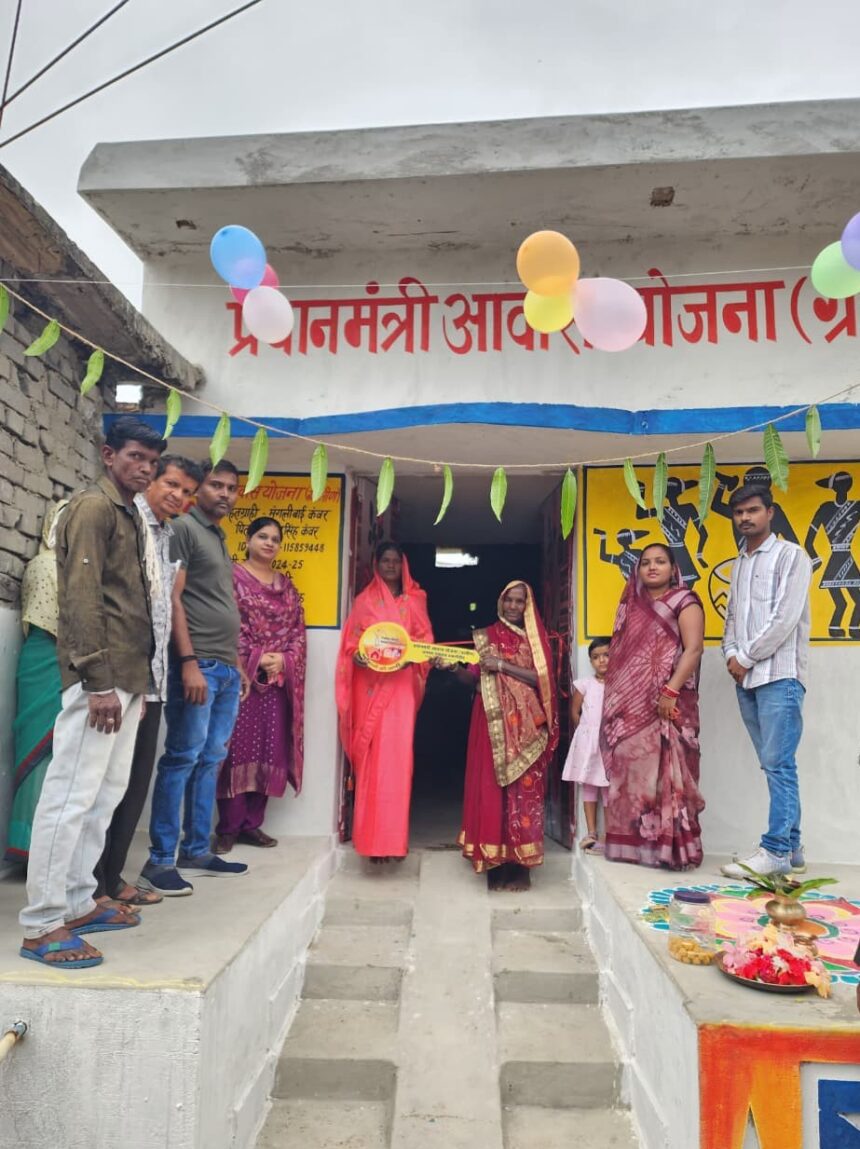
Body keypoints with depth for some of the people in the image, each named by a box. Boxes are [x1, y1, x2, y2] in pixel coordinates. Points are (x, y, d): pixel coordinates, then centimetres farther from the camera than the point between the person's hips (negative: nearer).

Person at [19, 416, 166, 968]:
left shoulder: (131, 515, 20)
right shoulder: (93, 507, -8)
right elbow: (81, 597, -16)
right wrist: (99, 683, -20)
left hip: (127, 677, 10)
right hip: (100, 677, -10)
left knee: (107, 792, 13)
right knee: (72, 795, -5)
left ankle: (78, 902, 24)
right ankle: (42, 924, 4)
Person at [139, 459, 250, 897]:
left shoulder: (220, 538, 22)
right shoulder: (183, 528, -3)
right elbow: (172, 598, -12)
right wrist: (188, 662, -20)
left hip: (226, 668, 8)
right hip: (197, 665, -8)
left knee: (210, 760, 10)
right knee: (182, 758, -6)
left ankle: (196, 852, 18)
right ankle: (160, 861, 1)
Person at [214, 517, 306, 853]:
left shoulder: (286, 585, 17)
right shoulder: (232, 576, 1)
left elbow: (298, 629, 11)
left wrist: (283, 659, -7)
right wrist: (256, 659, -14)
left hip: (279, 679, 5)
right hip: (240, 675, -5)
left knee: (270, 749, 5)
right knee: (238, 748, -4)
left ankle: (252, 823, 14)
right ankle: (229, 827, 5)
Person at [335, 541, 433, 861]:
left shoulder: (414, 600, 13)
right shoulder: (365, 600, 13)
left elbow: (425, 638, 9)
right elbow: (351, 640, 9)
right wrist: (357, 656, -12)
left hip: (401, 684, 0)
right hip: (371, 684, 0)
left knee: (397, 755, -8)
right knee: (372, 756, -3)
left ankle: (391, 836, -3)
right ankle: (374, 836, 6)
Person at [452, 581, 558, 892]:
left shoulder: (537, 638, 8)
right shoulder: (486, 636, 11)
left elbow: (542, 679, -5)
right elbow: (474, 678, 5)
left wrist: (503, 665, -13)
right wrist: (454, 668, -14)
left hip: (525, 724, -1)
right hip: (493, 720, 1)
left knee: (524, 789, -4)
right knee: (490, 785, -3)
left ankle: (518, 863, 1)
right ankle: (495, 860, 3)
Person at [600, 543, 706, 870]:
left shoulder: (684, 601, 0)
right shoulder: (633, 605, 18)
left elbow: (694, 649, -12)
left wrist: (671, 691, -21)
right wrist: (615, 697, 13)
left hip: (663, 705, -6)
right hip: (630, 705, 6)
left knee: (664, 773, -8)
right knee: (631, 772, 7)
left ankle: (671, 846, -3)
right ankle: (634, 842, 14)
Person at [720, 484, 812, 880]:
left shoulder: (791, 556, -2)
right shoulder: (738, 564, 19)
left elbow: (785, 618, -11)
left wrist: (745, 658, -9)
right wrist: (731, 655, 0)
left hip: (780, 675, -7)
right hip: (746, 679, 7)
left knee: (779, 764, -8)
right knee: (774, 765, 9)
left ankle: (776, 851, -5)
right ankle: (791, 847, 15)